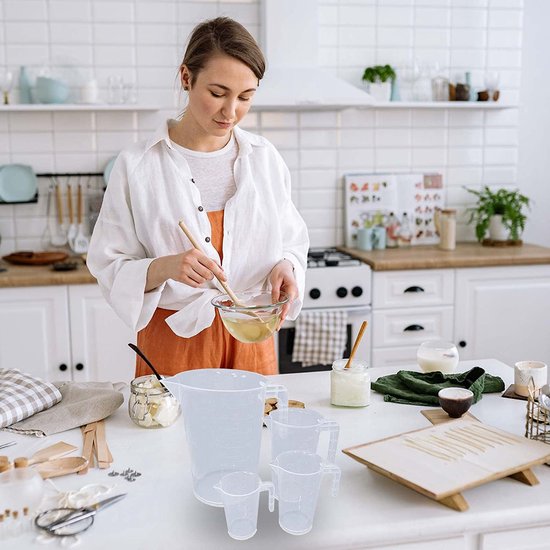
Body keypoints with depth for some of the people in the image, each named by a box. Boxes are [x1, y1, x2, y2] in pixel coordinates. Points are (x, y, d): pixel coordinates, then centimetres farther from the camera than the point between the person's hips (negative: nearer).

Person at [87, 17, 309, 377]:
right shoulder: (136, 166, -9)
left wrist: (286, 267, -13)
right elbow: (109, 267, -8)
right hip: (175, 341, -2)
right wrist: (163, 268, -26)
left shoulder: (265, 158, 0)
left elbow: (293, 243, 9)